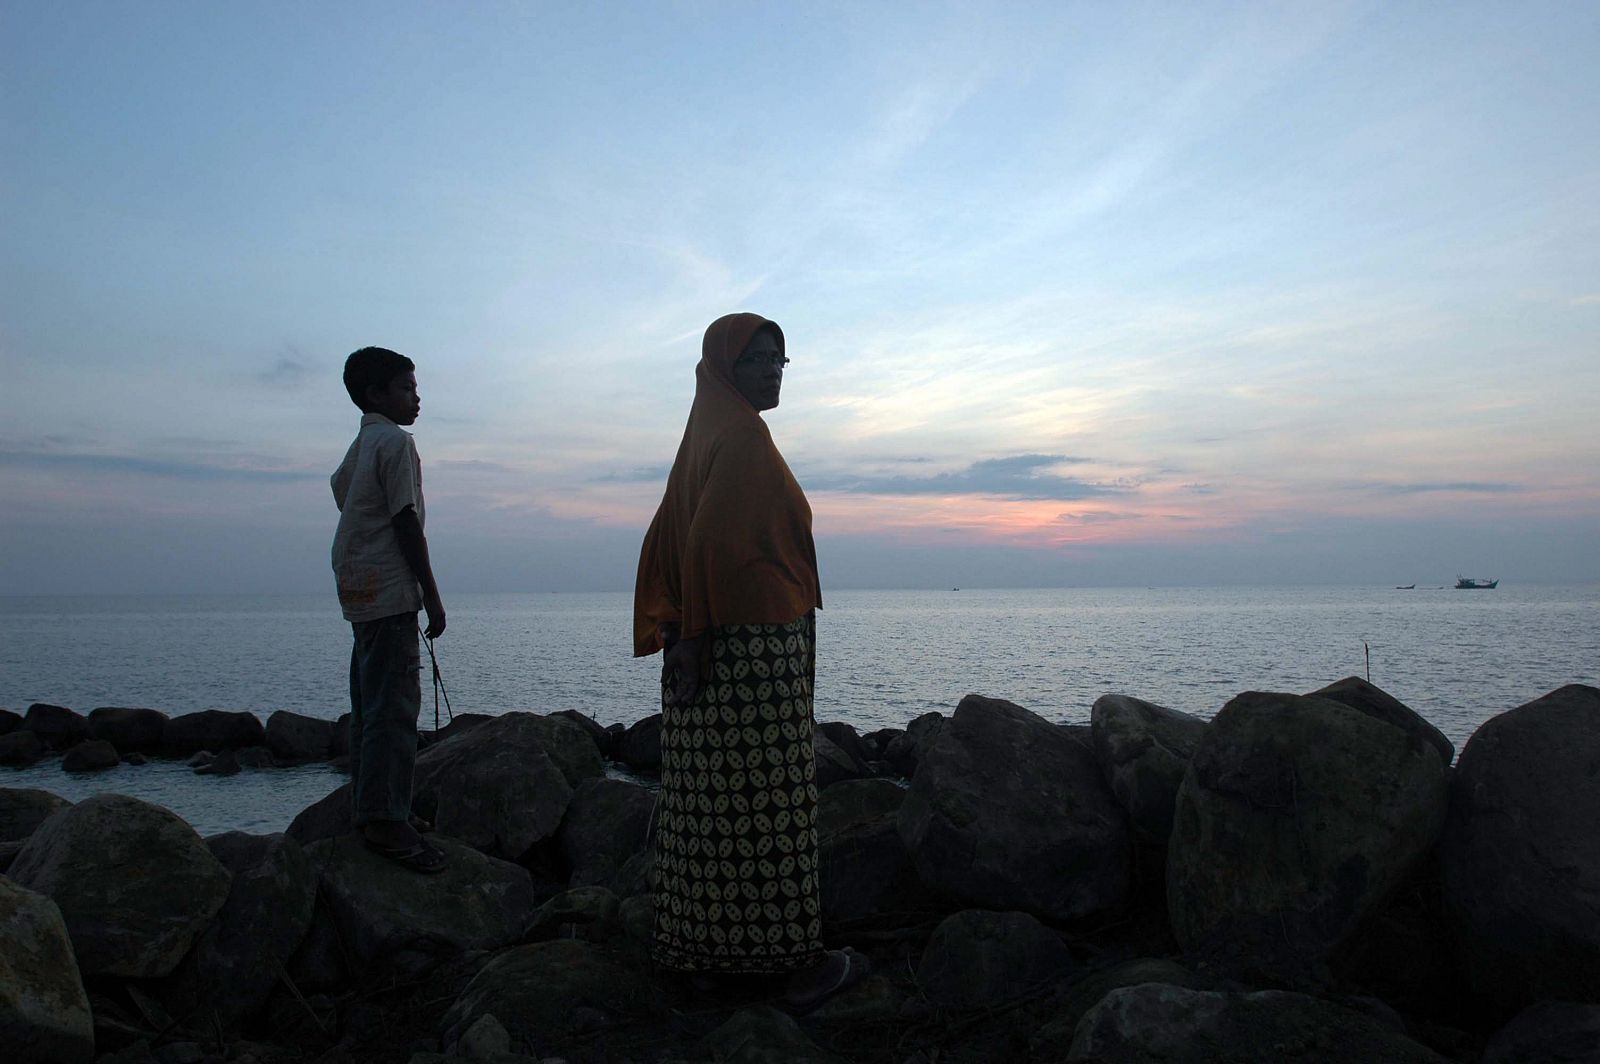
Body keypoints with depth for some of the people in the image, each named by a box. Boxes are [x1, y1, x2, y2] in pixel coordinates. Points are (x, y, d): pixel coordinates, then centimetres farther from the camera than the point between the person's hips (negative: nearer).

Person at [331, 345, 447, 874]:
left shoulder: (360, 445, 20)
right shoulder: (395, 441, -9)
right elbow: (406, 522, -14)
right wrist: (431, 595, -13)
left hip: (359, 591, 10)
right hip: (390, 591, -10)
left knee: (372, 704, 14)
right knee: (394, 707, -10)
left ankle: (371, 808, 21)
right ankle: (386, 820, -8)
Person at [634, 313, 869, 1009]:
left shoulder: (705, 439, 17)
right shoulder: (743, 439, -12)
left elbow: (664, 541, 17)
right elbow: (710, 541, -22)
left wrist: (672, 635, 16)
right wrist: (695, 638, -20)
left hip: (709, 650, 9)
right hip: (755, 645, -9)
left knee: (711, 801, 12)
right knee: (771, 802, -2)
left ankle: (703, 951, 22)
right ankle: (798, 962, 9)